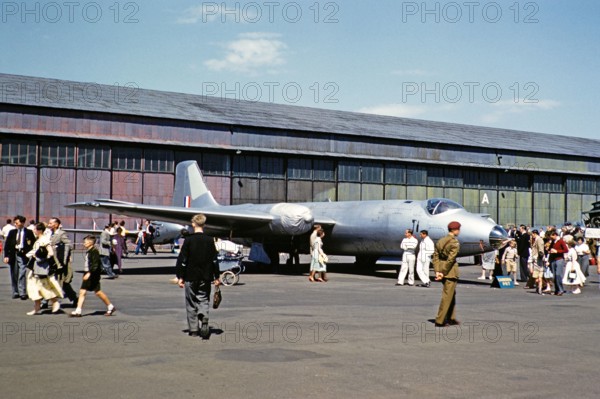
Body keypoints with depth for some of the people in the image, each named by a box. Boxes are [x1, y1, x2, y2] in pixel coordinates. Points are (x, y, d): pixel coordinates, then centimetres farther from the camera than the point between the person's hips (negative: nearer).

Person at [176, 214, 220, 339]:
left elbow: (182, 259, -7)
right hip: (205, 277, 2)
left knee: (191, 303, 8)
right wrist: (216, 277, 10)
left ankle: (193, 329, 11)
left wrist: (180, 277, 0)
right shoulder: (210, 240, -1)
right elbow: (214, 260, 2)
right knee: (203, 300, 11)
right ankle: (204, 319, -17)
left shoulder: (189, 240, -7)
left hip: (190, 277, -2)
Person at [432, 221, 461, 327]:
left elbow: (435, 256, 4)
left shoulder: (441, 241, 9)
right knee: (447, 295, -1)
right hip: (450, 271, -8)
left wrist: (437, 271, -1)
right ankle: (439, 320, 0)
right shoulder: (455, 243, -13)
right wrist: (443, 272, -16)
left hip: (442, 269, 8)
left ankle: (451, 318, 28)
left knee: (452, 294, 21)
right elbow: (451, 259, -20)